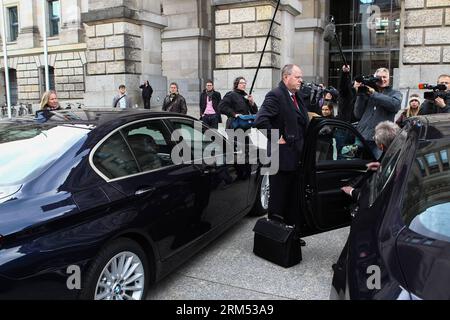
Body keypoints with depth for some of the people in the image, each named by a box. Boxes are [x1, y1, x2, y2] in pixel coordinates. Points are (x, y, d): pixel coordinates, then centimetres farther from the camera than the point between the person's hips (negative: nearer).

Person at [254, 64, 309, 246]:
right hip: (282, 157, -8)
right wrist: (276, 138, -18)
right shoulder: (275, 95, -14)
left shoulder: (296, 97, 14)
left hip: (296, 158, 9)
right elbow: (260, 120, -26)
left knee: (294, 199, 17)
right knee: (278, 199, 5)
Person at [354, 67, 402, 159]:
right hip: (362, 137, 2)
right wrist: (360, 94, 0)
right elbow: (358, 115, 8)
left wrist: (373, 93, -9)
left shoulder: (395, 93, 13)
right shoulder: (367, 93, 15)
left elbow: (395, 104, -12)